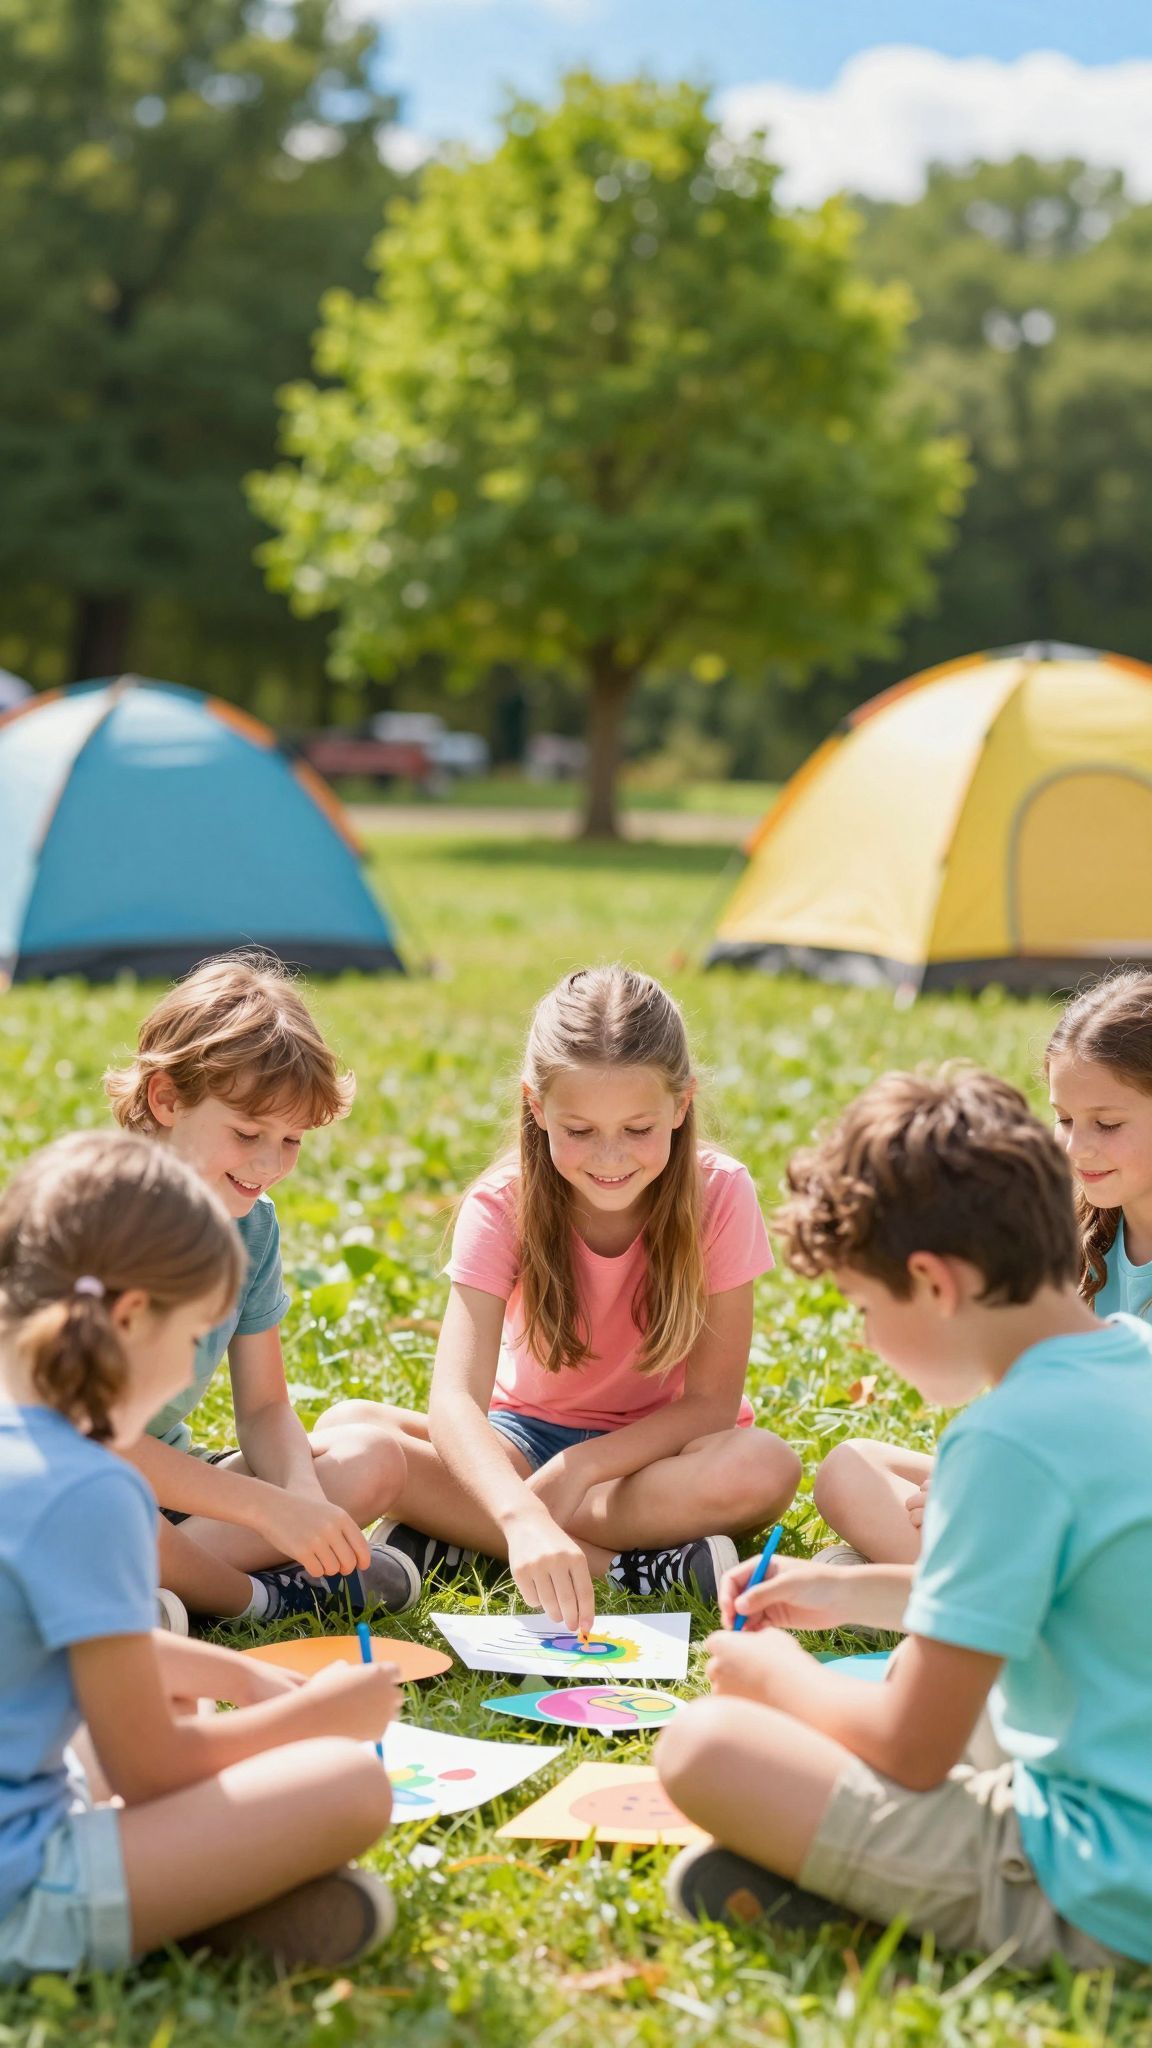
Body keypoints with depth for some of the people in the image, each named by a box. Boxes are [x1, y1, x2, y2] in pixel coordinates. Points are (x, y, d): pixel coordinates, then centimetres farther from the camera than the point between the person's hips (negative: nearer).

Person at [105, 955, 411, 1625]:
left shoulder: (253, 1224, 0)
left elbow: (264, 1409, 3)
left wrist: (304, 1494, -21)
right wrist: (269, 1507, -33)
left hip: (162, 1476, 7)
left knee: (374, 1455, -6)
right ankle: (259, 1596, -12)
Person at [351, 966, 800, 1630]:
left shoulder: (720, 1194, -18)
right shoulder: (502, 1206, -18)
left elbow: (712, 1401, -15)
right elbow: (455, 1401, -32)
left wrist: (578, 1468, -29)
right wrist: (524, 1518, -51)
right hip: (527, 1436, 1)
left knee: (765, 1467, -35)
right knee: (348, 1431, -26)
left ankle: (458, 1538, -27)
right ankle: (631, 1565, -27)